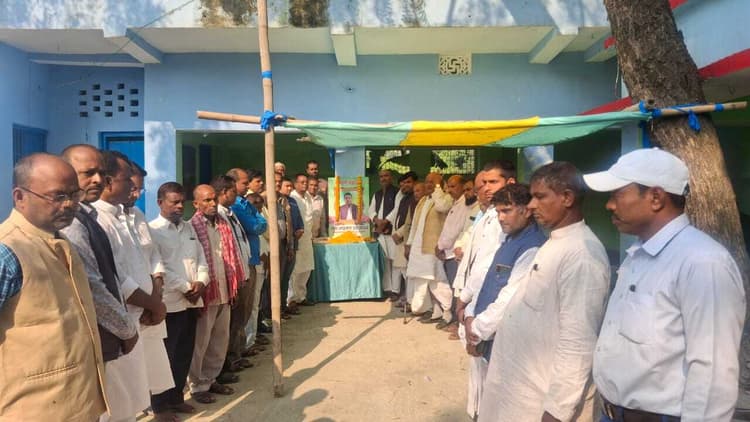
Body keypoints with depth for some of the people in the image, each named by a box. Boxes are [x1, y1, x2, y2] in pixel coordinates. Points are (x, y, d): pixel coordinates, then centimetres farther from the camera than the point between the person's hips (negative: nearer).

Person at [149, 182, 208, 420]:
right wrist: (184, 288, -14)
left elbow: (201, 259, 12)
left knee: (184, 354, 14)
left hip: (191, 301, 6)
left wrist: (200, 282, -6)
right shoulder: (152, 230, -7)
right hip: (168, 303, -6)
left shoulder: (188, 229, 14)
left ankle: (176, 398, 28)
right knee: (166, 356, 4)